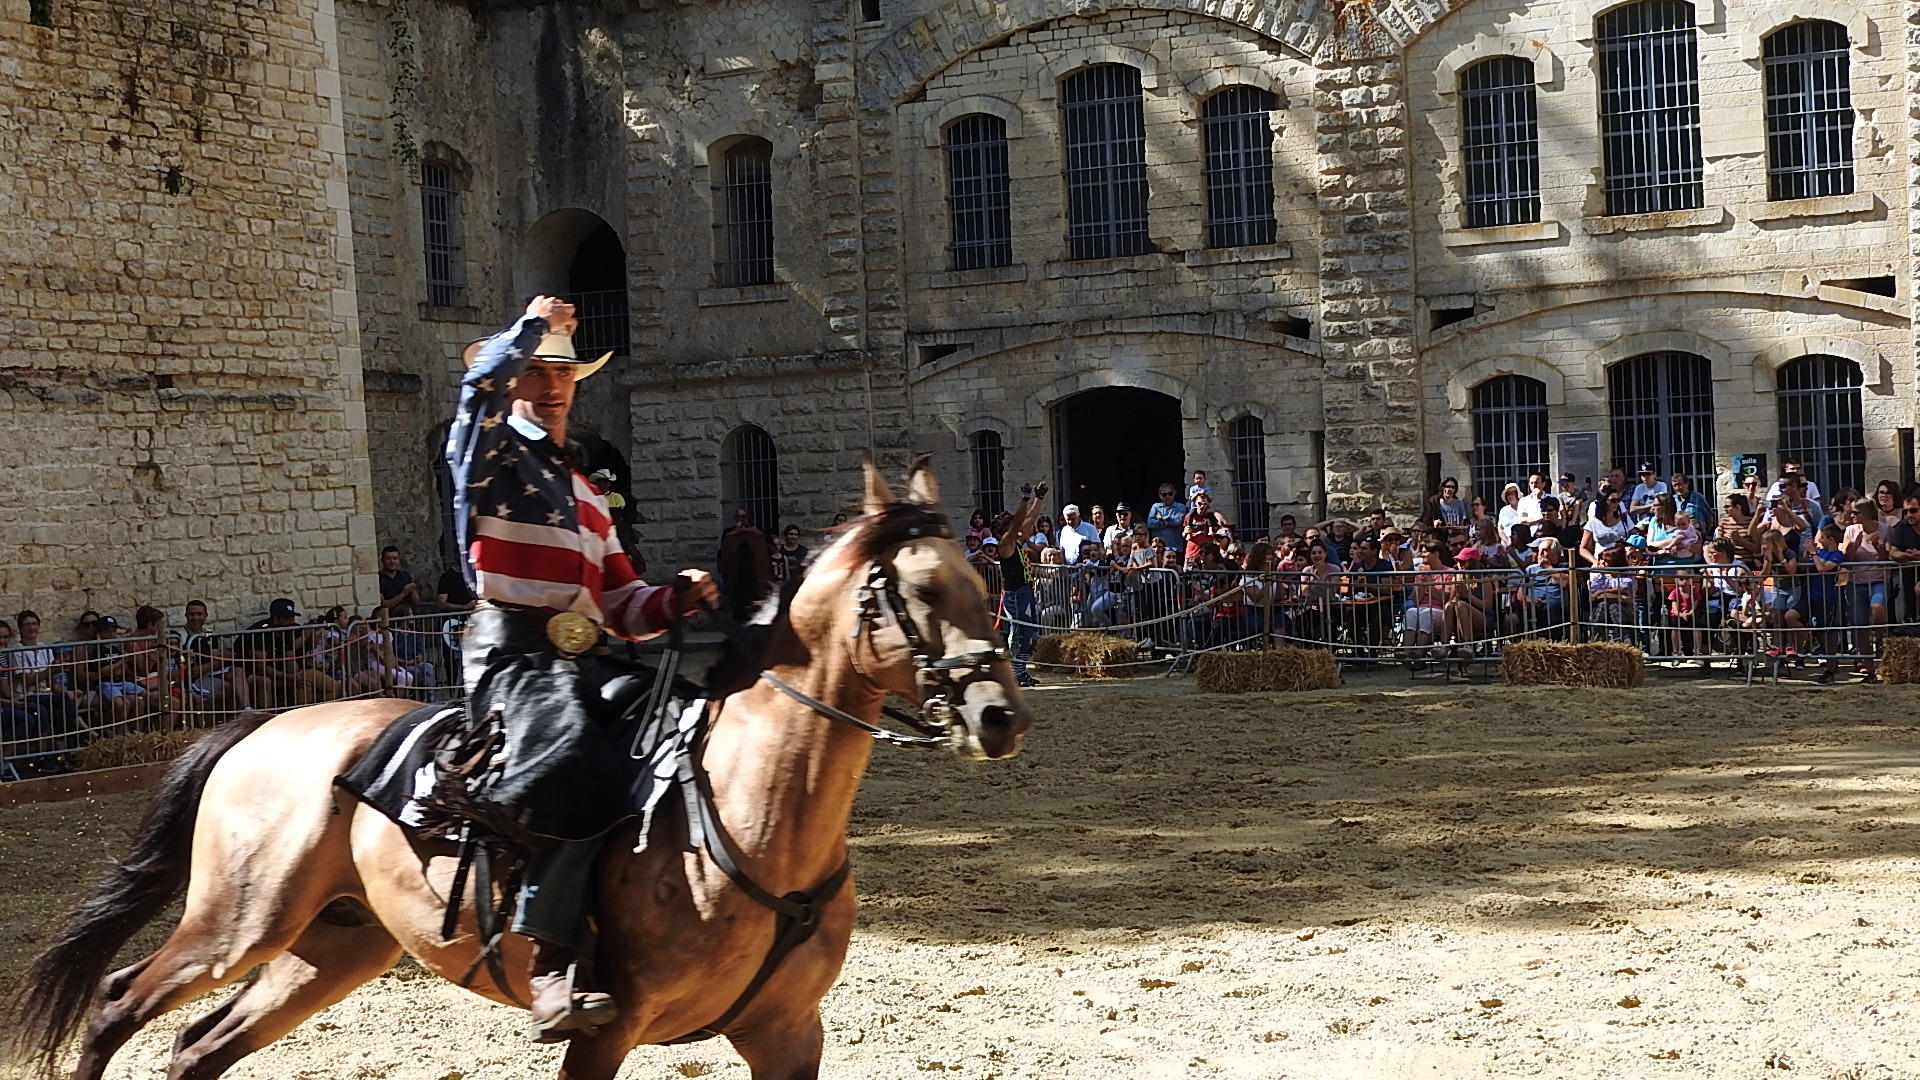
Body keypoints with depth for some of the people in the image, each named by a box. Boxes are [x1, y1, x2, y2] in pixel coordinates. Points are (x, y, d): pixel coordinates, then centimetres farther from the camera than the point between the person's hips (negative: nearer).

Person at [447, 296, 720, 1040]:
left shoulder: (584, 493, 30)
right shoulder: (490, 454, 7)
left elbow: (623, 603, 25)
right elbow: (485, 379, -18)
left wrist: (675, 599, 5)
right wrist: (536, 324, -2)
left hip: (586, 657, 8)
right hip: (515, 653, -8)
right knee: (578, 761, -35)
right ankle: (553, 966, -35)